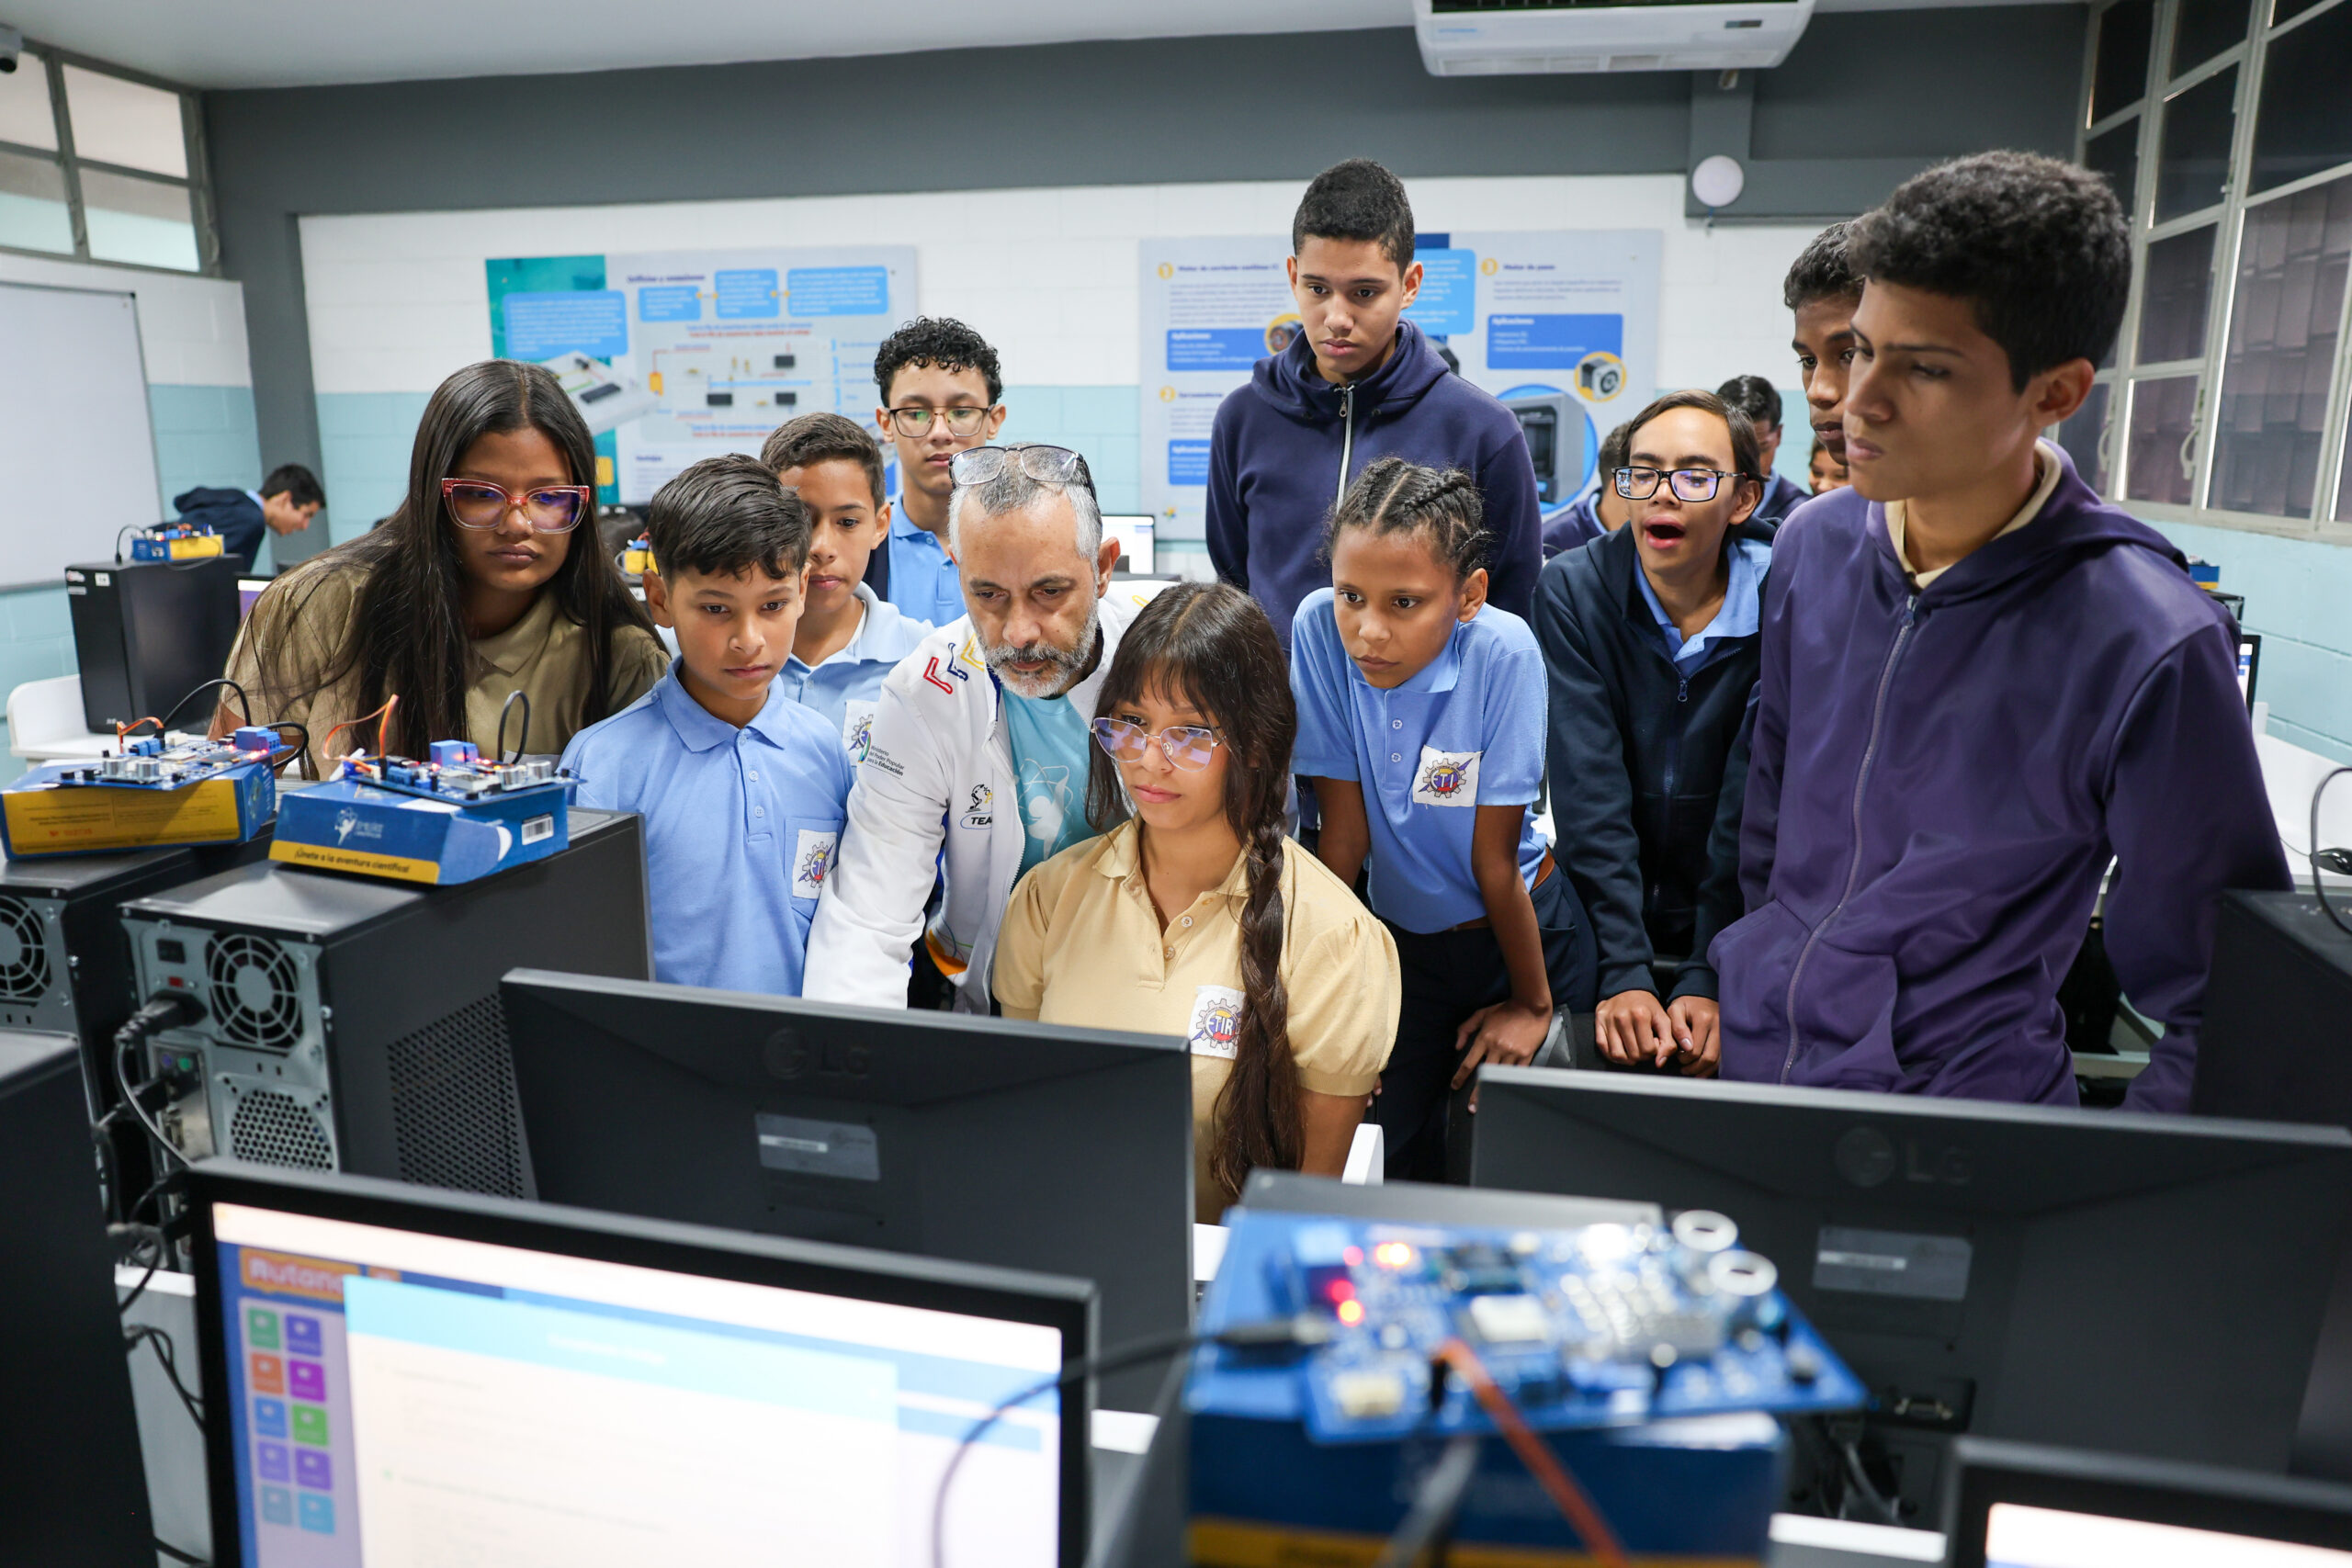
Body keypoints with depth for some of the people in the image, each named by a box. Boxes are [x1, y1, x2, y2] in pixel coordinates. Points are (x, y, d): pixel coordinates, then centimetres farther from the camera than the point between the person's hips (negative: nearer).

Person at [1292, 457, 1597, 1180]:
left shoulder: (1502, 652, -26)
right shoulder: (1320, 628, -20)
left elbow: (1495, 857, -18)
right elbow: (1346, 832, -13)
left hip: (1521, 931, -2)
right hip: (1401, 937, 2)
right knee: (1385, 1155, 5)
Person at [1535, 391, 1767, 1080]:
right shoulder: (1572, 590, -8)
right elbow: (1589, 792, -15)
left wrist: (1712, 981, -20)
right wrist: (1622, 973, -21)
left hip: (1728, 925, 0)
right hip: (1603, 924, 1)